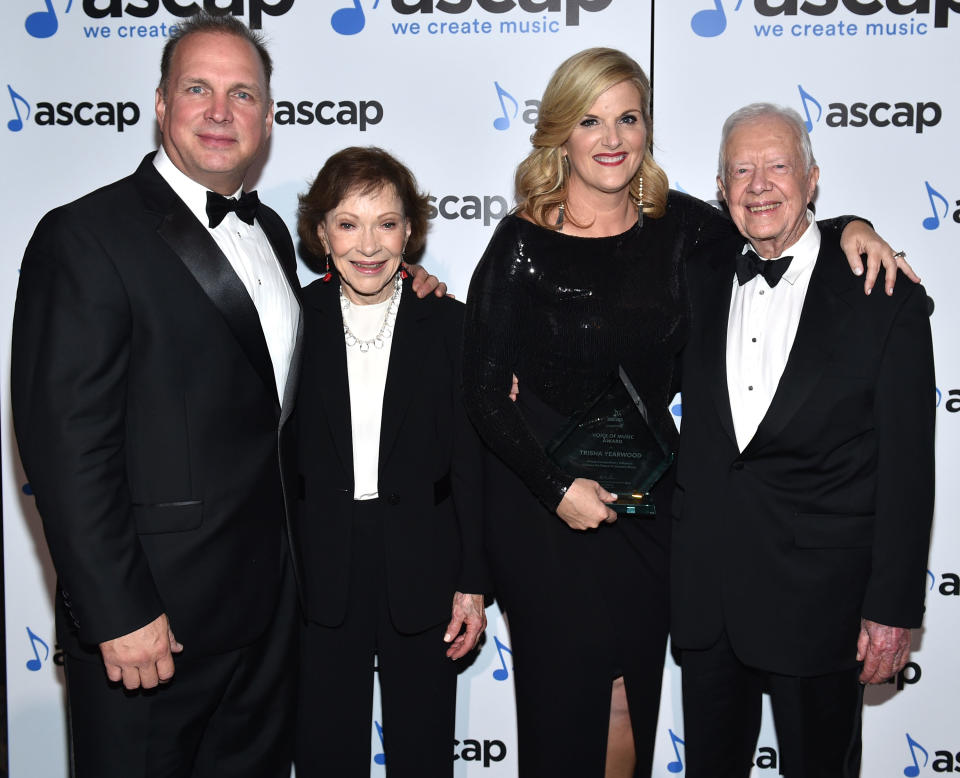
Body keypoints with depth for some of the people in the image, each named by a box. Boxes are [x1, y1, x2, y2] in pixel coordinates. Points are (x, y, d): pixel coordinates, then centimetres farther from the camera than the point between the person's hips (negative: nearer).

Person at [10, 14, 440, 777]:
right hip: (151, 615, -7)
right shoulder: (85, 237, -14)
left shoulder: (270, 232, 10)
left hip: (272, 600, 7)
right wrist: (119, 614, -20)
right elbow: (67, 447, -18)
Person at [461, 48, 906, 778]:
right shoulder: (523, 243, -10)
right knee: (561, 702, 7)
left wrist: (851, 228, -6)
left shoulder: (675, 224, -1)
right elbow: (484, 389, -9)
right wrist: (558, 490, -15)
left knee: (633, 704, 14)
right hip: (545, 506, -3)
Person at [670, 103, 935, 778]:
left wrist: (894, 607, -10)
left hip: (820, 595, -4)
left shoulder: (885, 298, -7)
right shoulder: (701, 281, 6)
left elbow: (907, 467, -8)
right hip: (704, 589, 4)